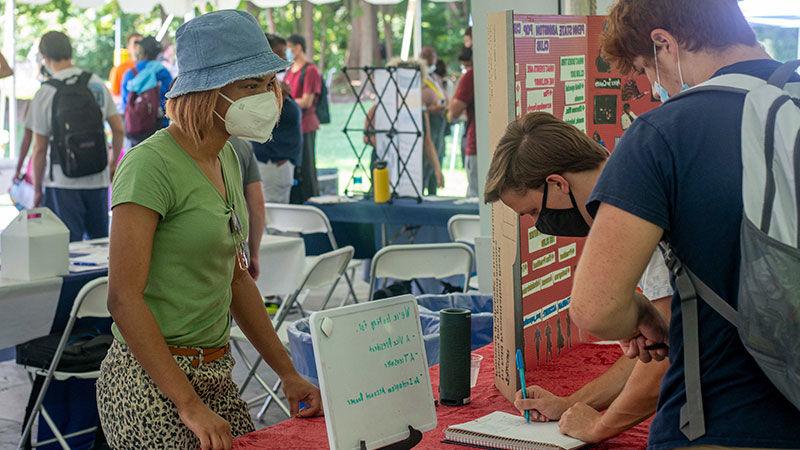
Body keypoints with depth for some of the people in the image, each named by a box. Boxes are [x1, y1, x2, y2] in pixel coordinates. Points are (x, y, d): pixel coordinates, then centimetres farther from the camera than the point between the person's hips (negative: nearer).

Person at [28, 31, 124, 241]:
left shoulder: (44, 95, -8)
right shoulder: (97, 84, 2)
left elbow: (40, 149, -5)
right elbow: (119, 130, 6)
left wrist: (37, 189, 4)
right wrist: (112, 163, 19)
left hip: (63, 183, -3)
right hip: (98, 178, 4)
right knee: (101, 241, 15)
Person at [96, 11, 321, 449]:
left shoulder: (227, 158, 9)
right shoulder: (150, 164, -16)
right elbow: (124, 299, -20)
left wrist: (288, 374, 11)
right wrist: (189, 405, -22)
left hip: (214, 374, 8)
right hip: (151, 381, -8)